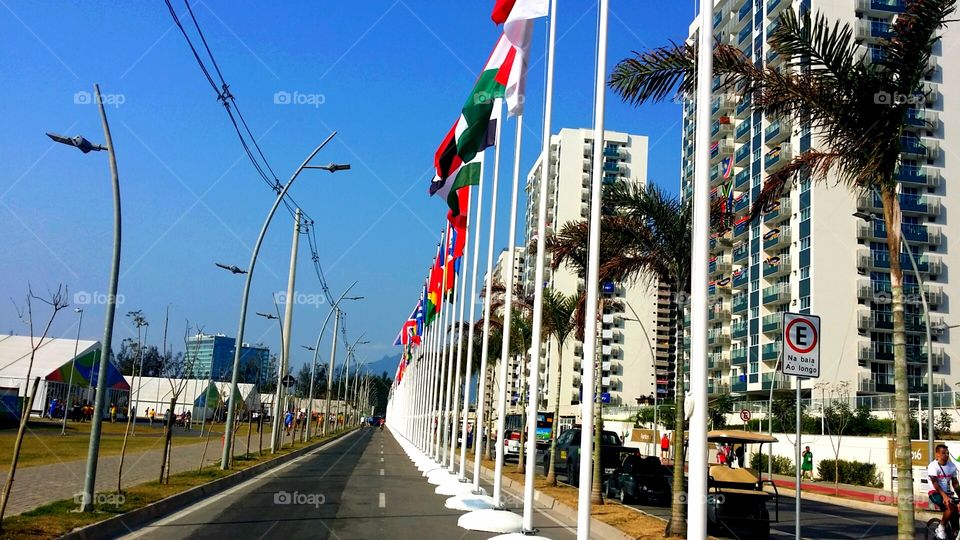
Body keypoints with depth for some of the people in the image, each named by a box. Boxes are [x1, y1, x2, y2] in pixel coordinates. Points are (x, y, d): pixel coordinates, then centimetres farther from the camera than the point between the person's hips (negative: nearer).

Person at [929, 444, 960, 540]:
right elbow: (935, 483, -22)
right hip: (936, 493, -6)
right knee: (951, 507, -29)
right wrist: (944, 496, -35)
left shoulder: (952, 466, 4)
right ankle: (941, 528, -12)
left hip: (948, 493, 6)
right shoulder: (933, 466, -13)